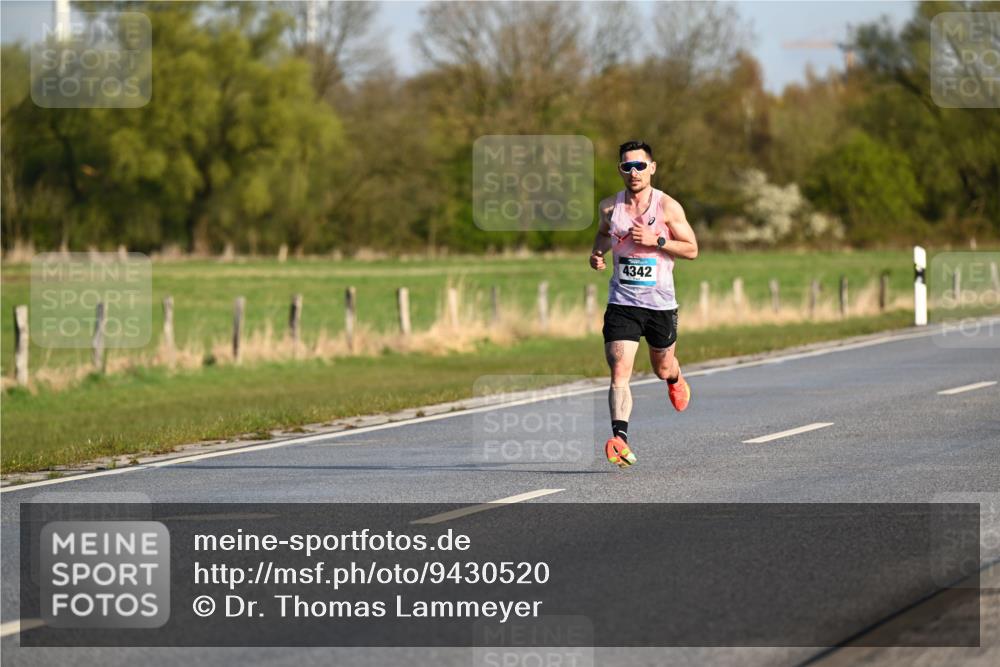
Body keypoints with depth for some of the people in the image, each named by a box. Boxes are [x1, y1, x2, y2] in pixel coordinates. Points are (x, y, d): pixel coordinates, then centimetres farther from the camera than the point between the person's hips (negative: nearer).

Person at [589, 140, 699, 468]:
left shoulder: (667, 206, -8)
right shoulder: (609, 207, 1)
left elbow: (692, 249, -5)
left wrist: (656, 241, -19)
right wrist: (597, 253, 1)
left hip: (660, 303, -1)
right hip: (622, 302, 1)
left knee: (662, 369, 20)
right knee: (619, 373, -16)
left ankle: (675, 379, 58)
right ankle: (620, 439, -25)